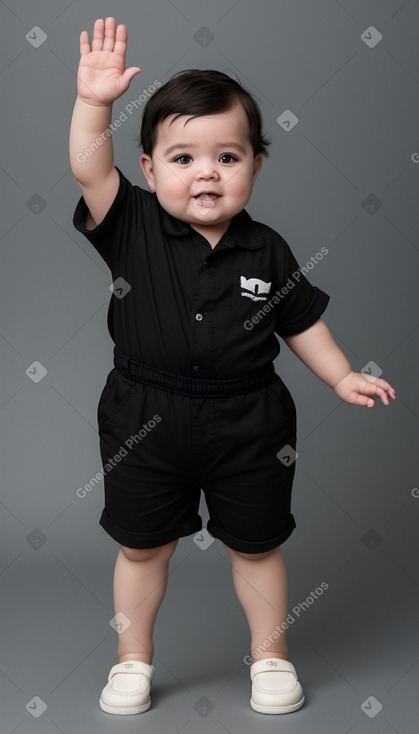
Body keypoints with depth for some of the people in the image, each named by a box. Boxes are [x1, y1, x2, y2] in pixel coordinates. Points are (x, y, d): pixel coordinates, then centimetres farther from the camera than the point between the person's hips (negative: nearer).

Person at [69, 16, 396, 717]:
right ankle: (133, 657, 37)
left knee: (256, 545, 16)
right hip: (146, 421, 0)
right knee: (142, 546, 15)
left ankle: (270, 653, 39)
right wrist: (93, 101, -36)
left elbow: (301, 320, 6)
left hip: (248, 424, 1)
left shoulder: (267, 251, -6)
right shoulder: (133, 227, -9)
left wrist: (342, 376, 2)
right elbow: (90, 169, -24)